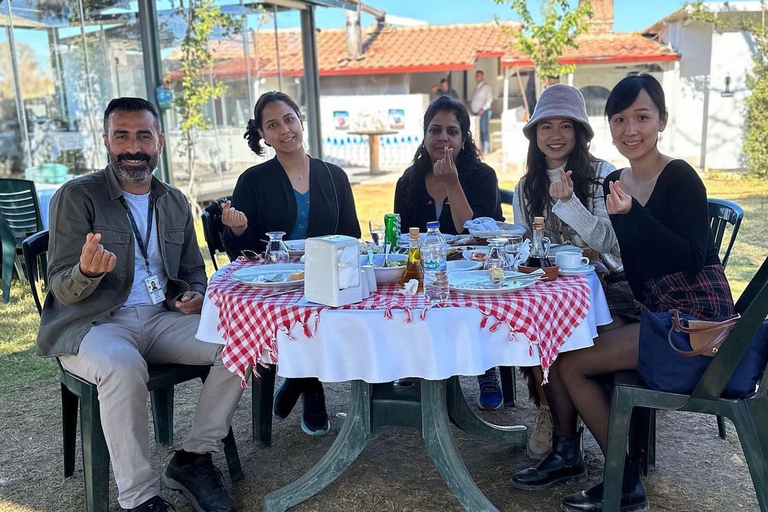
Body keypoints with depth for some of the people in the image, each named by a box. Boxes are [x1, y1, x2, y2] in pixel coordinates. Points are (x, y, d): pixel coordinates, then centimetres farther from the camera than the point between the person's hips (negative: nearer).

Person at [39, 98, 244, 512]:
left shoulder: (175, 203, 12)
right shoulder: (76, 196, -4)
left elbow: (193, 269, 22)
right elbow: (63, 291, -7)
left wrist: (195, 295, -2)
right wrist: (87, 271, -32)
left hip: (161, 319, 5)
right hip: (91, 324, -5)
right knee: (124, 367, -37)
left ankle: (193, 458, -5)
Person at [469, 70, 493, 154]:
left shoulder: (486, 86, -3)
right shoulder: (476, 87, 21)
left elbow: (489, 99, -11)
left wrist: (482, 109, -17)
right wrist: (470, 104, 8)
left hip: (484, 111, -8)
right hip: (476, 112, 8)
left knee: (484, 130, -10)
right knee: (479, 131, 5)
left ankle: (486, 149, -11)